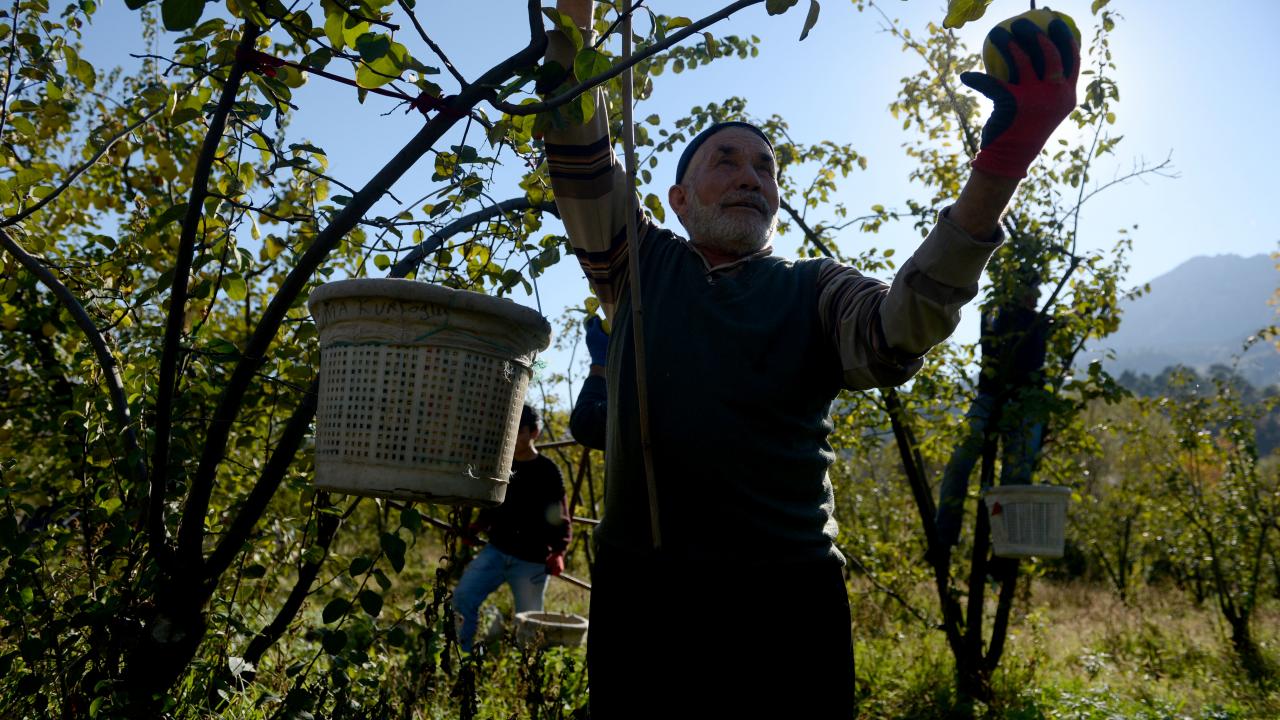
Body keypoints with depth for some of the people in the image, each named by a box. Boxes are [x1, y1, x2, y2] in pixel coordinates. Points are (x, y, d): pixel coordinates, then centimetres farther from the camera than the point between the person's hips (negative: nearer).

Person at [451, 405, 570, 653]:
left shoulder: (547, 471, -6)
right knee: (463, 596, -10)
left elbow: (560, 518, -7)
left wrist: (558, 552, -21)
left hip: (532, 560, -4)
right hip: (496, 550, 5)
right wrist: (474, 528, 2)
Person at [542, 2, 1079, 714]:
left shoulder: (816, 290, 7)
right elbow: (580, 155, 4)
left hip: (787, 596, -1)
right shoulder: (642, 267, 12)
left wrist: (997, 172, -26)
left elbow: (895, 339, -13)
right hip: (640, 586, 1)